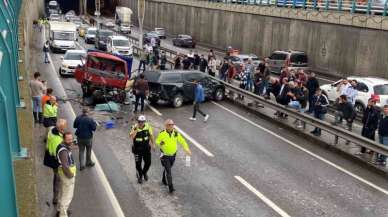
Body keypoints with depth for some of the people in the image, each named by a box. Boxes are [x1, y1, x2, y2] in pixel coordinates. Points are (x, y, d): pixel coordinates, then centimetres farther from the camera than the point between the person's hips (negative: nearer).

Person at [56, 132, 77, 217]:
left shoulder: (64, 146, 1)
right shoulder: (64, 151, -30)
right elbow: (64, 166, -31)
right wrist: (70, 175, -21)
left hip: (65, 173, 11)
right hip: (67, 174, -11)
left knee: (63, 192, 25)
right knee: (67, 196, 1)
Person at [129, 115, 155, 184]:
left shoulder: (148, 126, -11)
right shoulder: (134, 128, -19)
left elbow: (151, 135, 7)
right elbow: (131, 137, -37)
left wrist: (153, 144, 11)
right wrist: (135, 129, -45)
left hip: (146, 148, 2)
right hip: (137, 149, -2)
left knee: (148, 163, 7)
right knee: (138, 164, 7)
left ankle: (144, 173, 40)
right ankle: (139, 176, 35)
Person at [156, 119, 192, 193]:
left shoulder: (176, 133, -7)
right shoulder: (162, 133, -15)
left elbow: (182, 141, -1)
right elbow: (157, 142, -4)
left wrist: (187, 149, -14)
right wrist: (160, 143, -28)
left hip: (173, 155, 4)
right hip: (165, 156, -4)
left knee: (168, 168, 24)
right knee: (168, 171, -8)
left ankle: (164, 180, 49)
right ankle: (171, 187, -3)